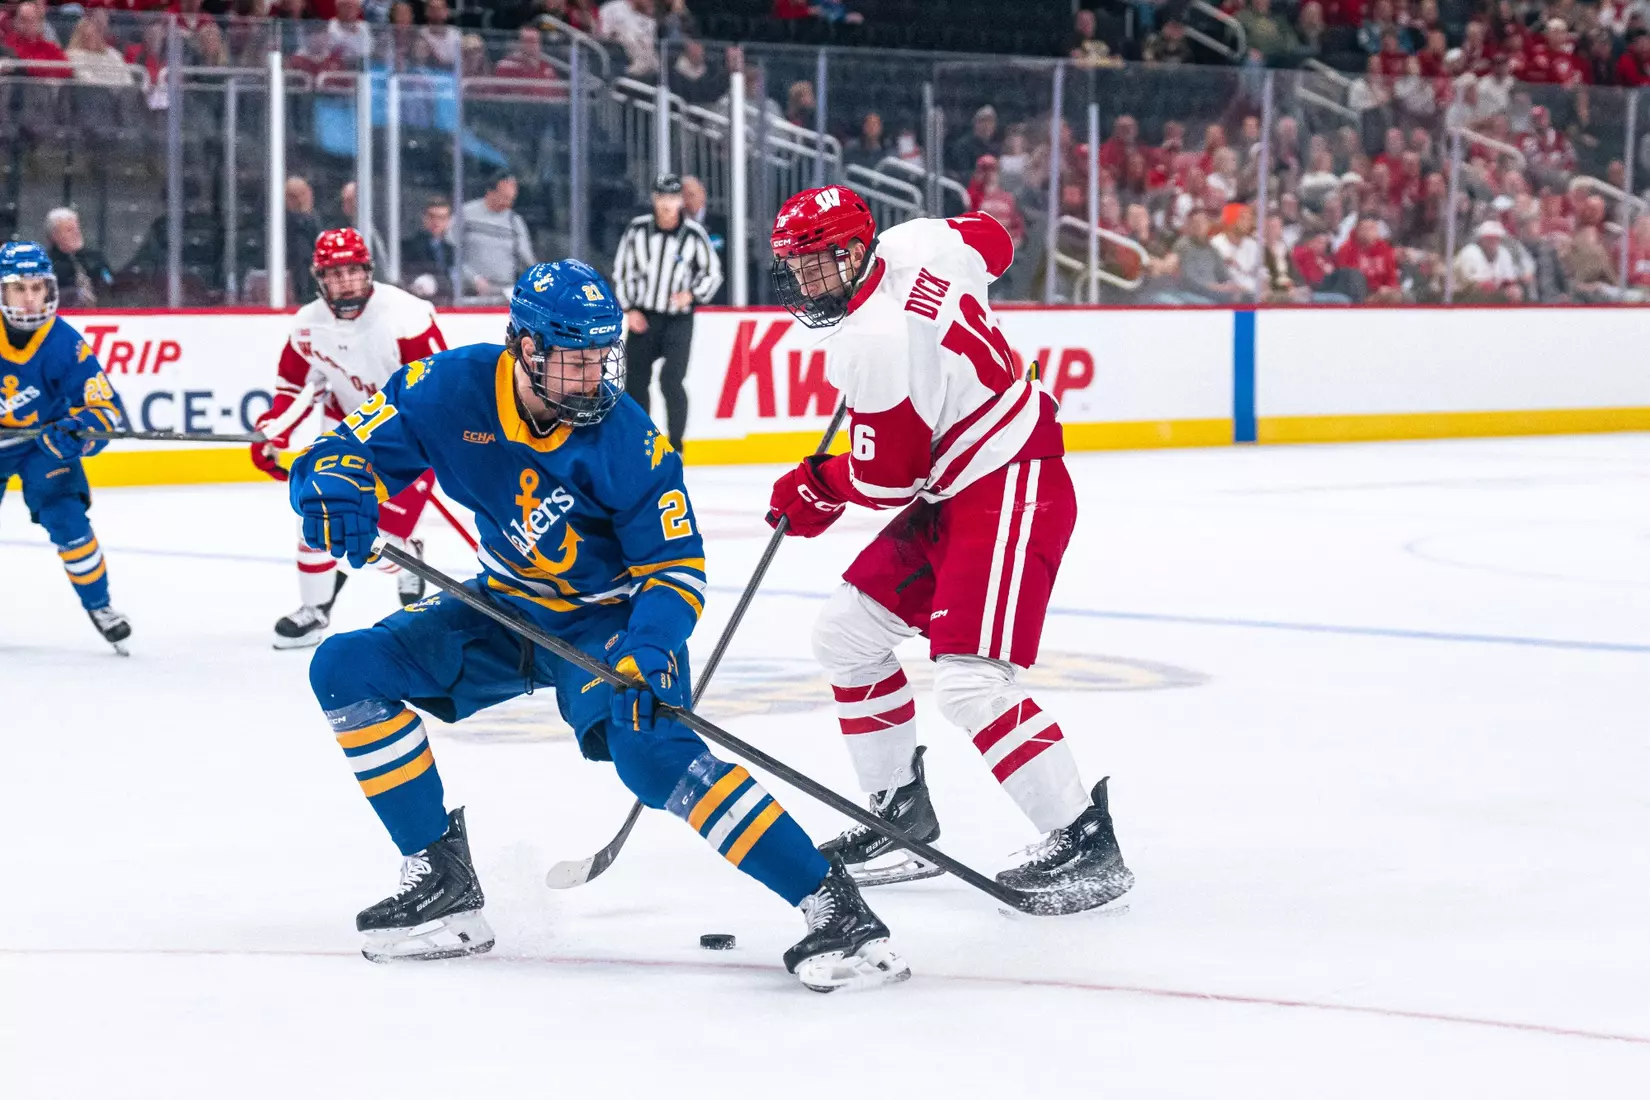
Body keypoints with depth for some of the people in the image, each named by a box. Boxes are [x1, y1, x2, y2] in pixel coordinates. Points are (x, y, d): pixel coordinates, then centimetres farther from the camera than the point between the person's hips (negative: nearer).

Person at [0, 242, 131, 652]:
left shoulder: (64, 345, -24)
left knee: (66, 520, -15)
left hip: (46, 442, -1)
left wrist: (79, 430, -41)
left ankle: (98, 606, 4)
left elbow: (109, 408, -22)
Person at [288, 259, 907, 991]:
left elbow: (675, 567, -16)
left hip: (608, 618, -5)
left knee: (654, 753, -32)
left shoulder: (627, 442, -23)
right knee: (346, 668, -8)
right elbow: (341, 453, -9)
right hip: (506, 610, 5)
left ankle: (832, 904, -28)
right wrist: (336, 488, -34)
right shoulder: (451, 389, -17)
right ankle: (441, 884, 1)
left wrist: (648, 650, -36)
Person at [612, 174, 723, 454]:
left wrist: (692, 295, -14)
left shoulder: (694, 234, -9)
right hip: (643, 317, 3)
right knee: (635, 380, 8)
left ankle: (675, 447, -7)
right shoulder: (637, 229, -4)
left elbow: (713, 273, 2)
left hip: (679, 319, -3)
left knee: (671, 381, -16)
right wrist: (629, 310, -1)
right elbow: (622, 270, 6)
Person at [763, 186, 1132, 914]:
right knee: (846, 636, 13)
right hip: (954, 495, 11)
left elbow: (886, 479, -17)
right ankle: (901, 815, 23)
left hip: (1007, 497, -11)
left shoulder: (874, 342, -25)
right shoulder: (912, 244, -1)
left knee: (971, 682, -21)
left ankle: (1085, 844, -14)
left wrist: (817, 488, 4)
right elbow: (991, 240, 21)